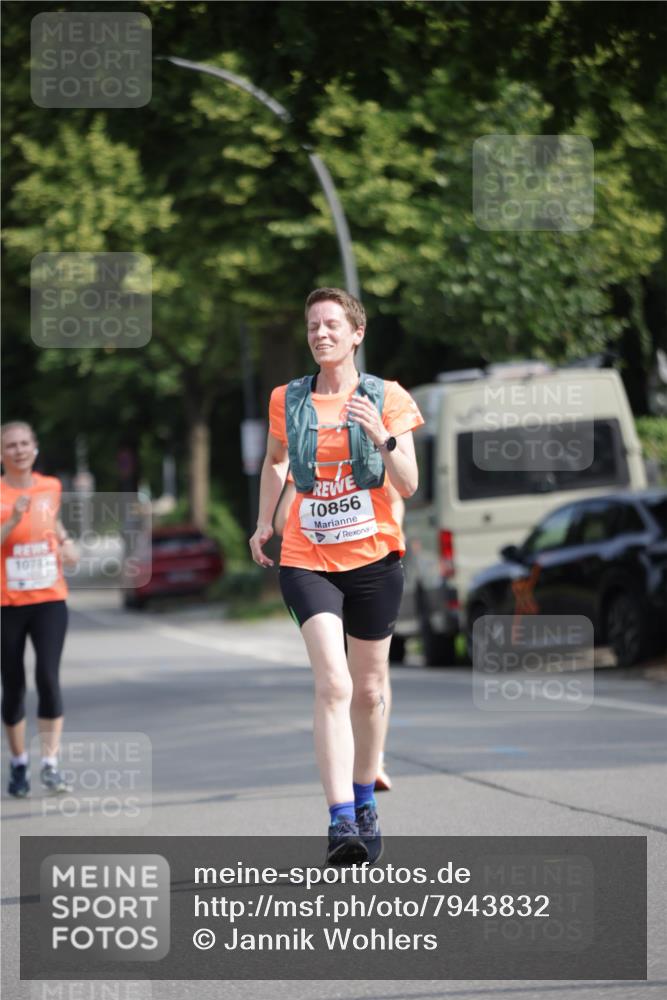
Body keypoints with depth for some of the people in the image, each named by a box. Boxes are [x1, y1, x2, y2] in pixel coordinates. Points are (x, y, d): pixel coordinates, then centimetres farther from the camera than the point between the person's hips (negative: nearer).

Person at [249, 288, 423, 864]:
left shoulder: (388, 399, -2)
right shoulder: (287, 400, 4)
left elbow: (408, 486, -8)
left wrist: (384, 439, -24)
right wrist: (265, 521, 16)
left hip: (374, 558, 0)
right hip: (307, 559, 0)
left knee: (368, 690, 11)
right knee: (333, 685, -18)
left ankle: (365, 800, 33)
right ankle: (341, 822, -26)